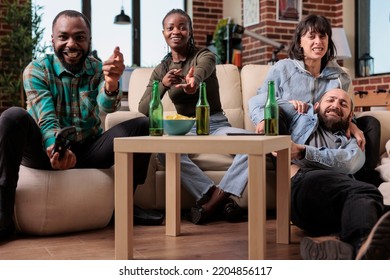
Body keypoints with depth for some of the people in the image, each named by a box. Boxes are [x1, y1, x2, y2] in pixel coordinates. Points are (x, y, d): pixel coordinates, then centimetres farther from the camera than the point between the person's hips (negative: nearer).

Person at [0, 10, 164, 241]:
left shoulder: (99, 70, 0)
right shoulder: (37, 70, -6)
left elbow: (107, 106, -22)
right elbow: (46, 119, -20)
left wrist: (111, 85, -48)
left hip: (88, 151, 3)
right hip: (46, 150, -2)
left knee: (142, 124, -14)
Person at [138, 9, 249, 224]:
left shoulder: (205, 56, -1)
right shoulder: (161, 70, 7)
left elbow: (201, 69, -30)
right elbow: (143, 110, -5)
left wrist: (194, 81, -57)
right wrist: (163, 85, -26)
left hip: (216, 124, -1)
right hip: (186, 128, 1)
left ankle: (214, 198, -27)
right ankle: (221, 198, -29)